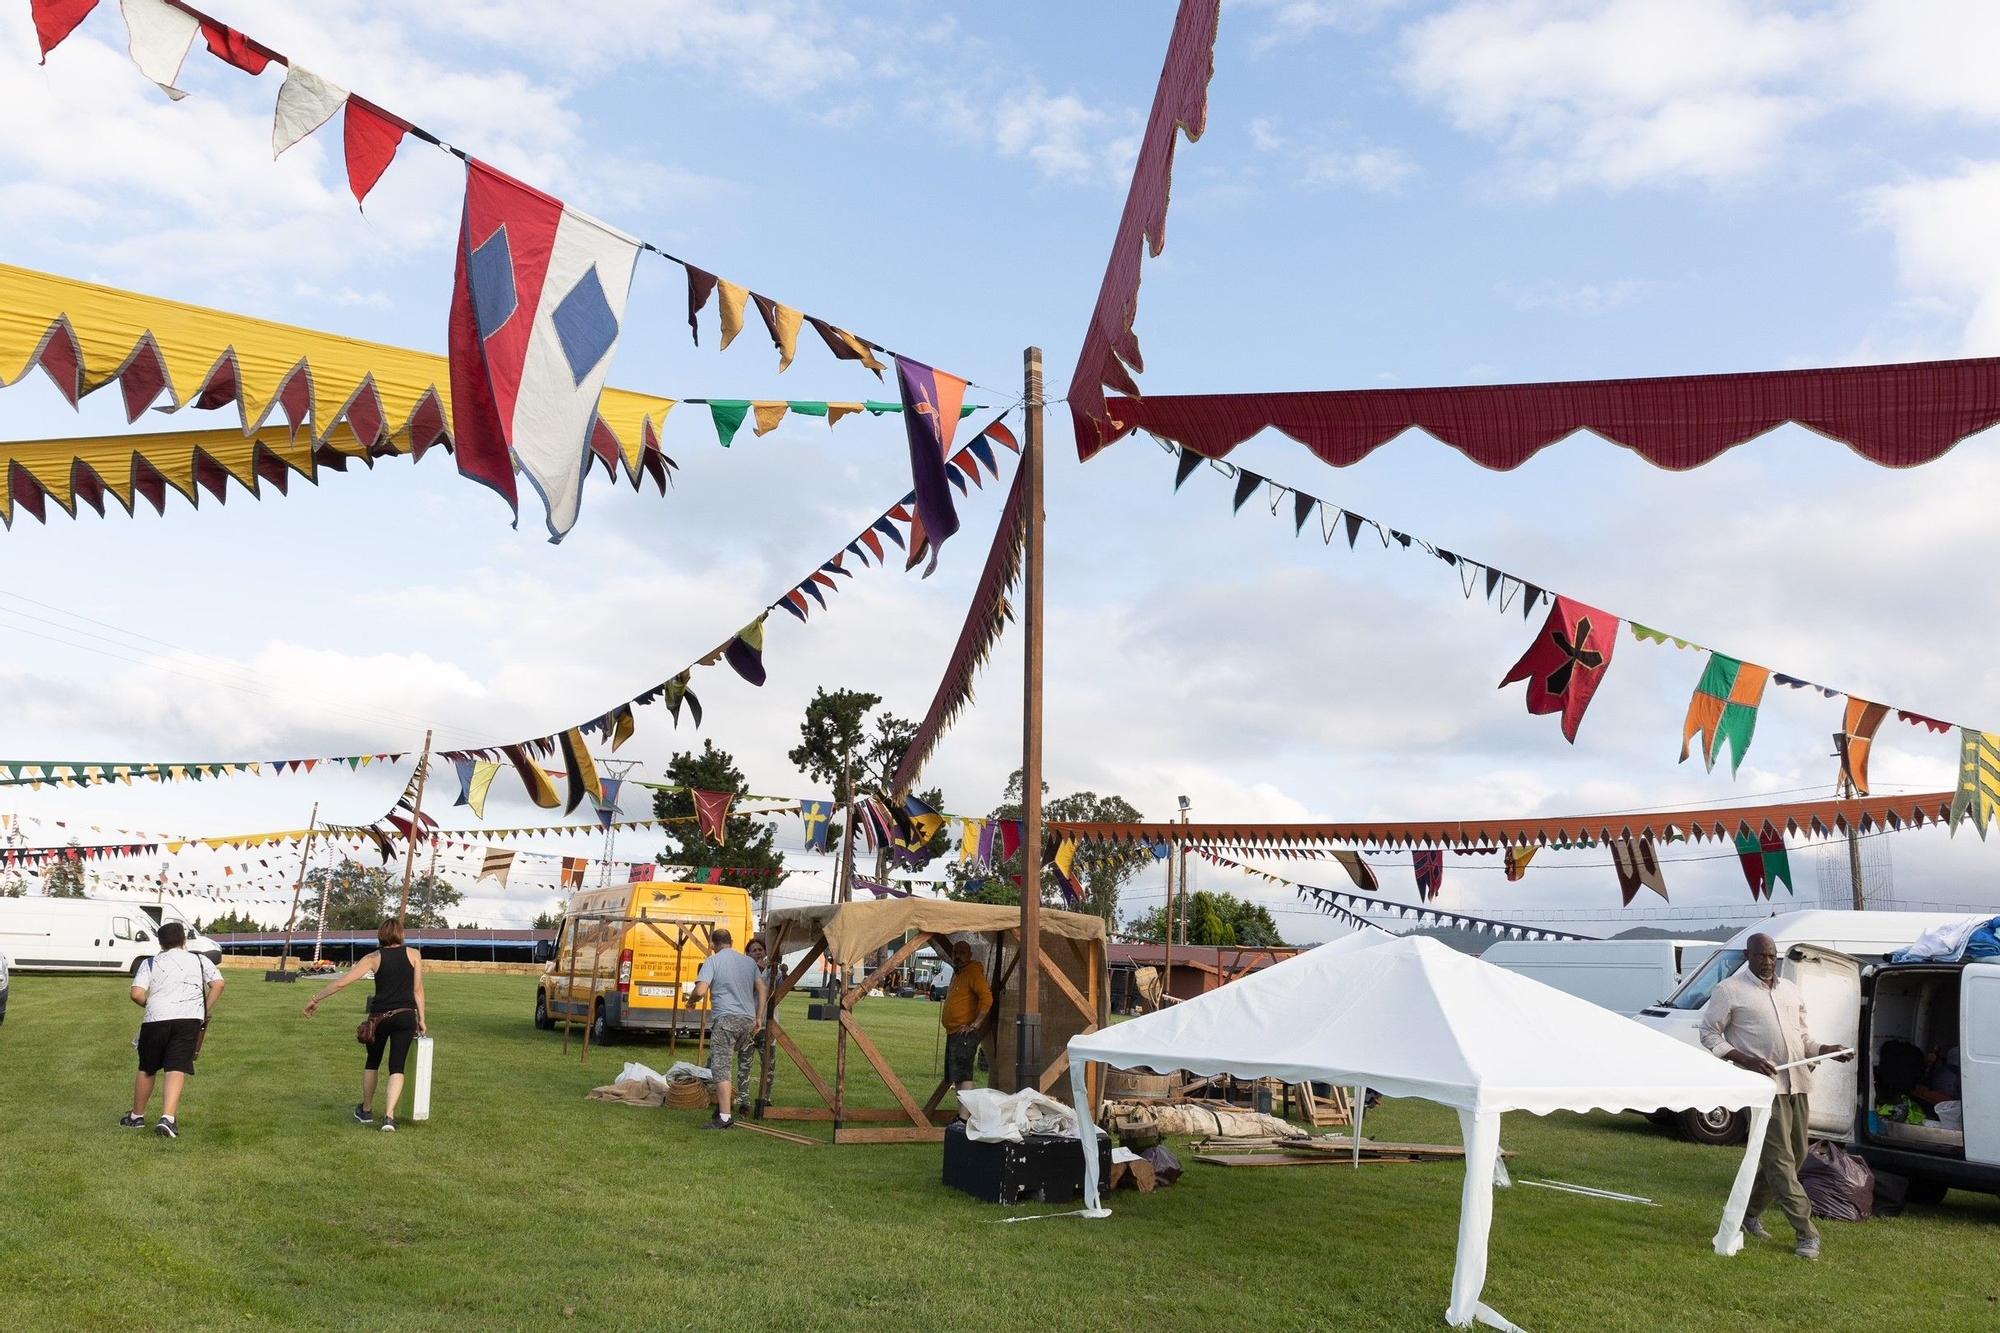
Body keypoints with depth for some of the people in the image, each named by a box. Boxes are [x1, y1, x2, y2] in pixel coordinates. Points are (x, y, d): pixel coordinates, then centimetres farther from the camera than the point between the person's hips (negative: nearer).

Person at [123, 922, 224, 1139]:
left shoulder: (150, 963, 12)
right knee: (177, 1070, -7)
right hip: (189, 1019, -1)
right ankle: (168, 1118, -23)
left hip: (156, 1019, 1)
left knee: (147, 1070, 18)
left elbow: (137, 994, -2)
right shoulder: (199, 960, 13)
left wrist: (150, 1004, 18)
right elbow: (218, 984, 1)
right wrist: (205, 1012, 9)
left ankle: (137, 1116, 34)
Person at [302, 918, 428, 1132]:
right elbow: (418, 990, 3)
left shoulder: (374, 958, 2)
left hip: (379, 1016, 1)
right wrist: (421, 1019, 8)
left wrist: (315, 999, 7)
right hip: (406, 1016, -1)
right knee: (396, 1067, 1)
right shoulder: (413, 954, 3)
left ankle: (366, 1111, 34)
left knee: (372, 1062, 22)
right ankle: (389, 1116, -14)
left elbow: (342, 982, -2)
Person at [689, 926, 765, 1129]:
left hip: (725, 1019, -6)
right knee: (728, 1063, 21)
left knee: (721, 1067, -7)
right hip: (748, 1019, 6)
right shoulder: (749, 961, 16)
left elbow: (700, 991, -13)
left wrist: (691, 1000, 9)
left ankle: (724, 1116, -15)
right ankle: (728, 1103, 20)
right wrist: (759, 1018, 15)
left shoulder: (712, 961, -1)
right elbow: (762, 989, 12)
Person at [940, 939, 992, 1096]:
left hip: (965, 1033, -10)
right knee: (955, 1077, 12)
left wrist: (975, 1024, -23)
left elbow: (987, 998, -24)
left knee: (962, 1074, -17)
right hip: (953, 1033, 10)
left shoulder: (973, 972, -12)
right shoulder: (956, 974, 18)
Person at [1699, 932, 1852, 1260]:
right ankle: (1807, 1234, -6)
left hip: (1797, 1083, 7)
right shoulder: (1731, 990, -2)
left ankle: (1750, 1212, 28)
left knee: (1795, 1156, 12)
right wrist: (1746, 1059, -16)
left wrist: (1827, 1050, 6)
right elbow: (1709, 1034, -3)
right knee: (1781, 1159, -9)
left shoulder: (1791, 991, 18)